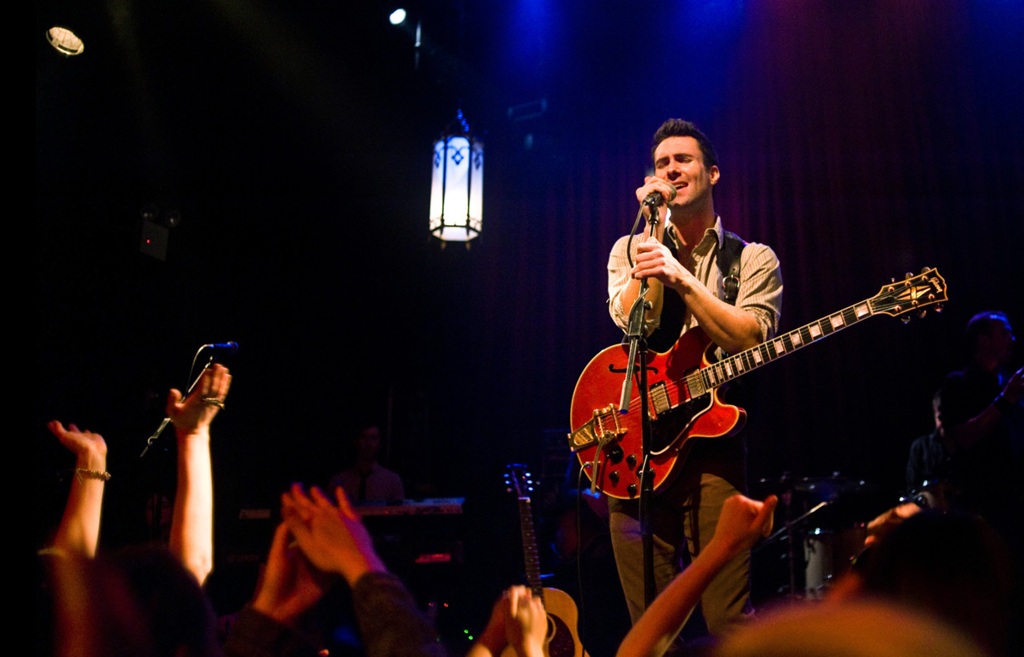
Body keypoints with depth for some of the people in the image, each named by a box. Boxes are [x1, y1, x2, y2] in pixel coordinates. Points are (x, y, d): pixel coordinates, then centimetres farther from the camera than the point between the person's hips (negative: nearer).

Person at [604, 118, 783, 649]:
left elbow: (751, 340, -10)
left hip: (713, 444, -1)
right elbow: (633, 321, -7)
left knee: (729, 621, -5)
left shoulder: (753, 259, 8)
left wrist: (680, 276, -18)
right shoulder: (631, 247, 13)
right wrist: (655, 226, -6)